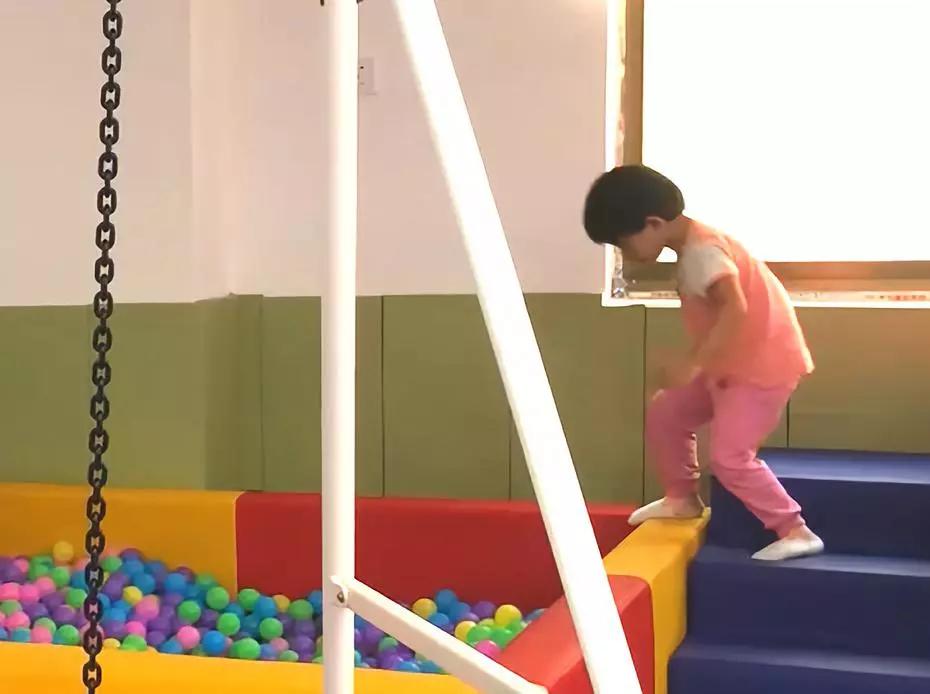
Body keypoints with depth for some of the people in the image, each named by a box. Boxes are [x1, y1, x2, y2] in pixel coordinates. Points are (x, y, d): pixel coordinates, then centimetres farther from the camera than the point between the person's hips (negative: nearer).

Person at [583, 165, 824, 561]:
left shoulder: (701, 251, -23)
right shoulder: (692, 247, 8)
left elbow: (735, 308, -36)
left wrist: (694, 363, -39)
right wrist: (699, 365, 17)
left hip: (763, 364, -10)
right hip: (732, 364, 10)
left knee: (730, 458, -14)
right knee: (665, 413, 14)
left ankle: (796, 532, -4)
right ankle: (683, 499, 29)